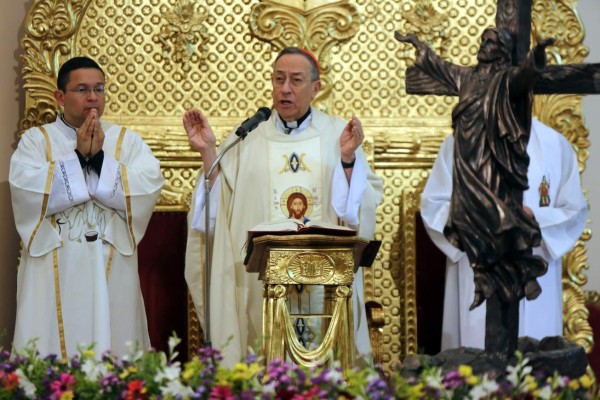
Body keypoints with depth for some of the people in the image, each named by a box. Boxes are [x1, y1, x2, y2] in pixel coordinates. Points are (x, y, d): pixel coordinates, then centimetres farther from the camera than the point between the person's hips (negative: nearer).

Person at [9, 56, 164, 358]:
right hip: (54, 274, -1)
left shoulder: (127, 141, 11)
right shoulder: (36, 140, 6)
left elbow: (150, 186, -6)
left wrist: (99, 158, -12)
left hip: (111, 273, 1)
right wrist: (78, 156, -12)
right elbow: (25, 189, -12)